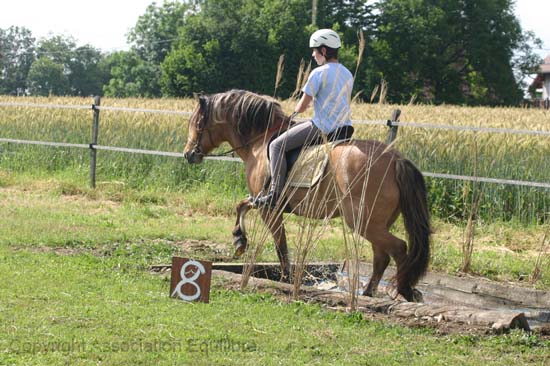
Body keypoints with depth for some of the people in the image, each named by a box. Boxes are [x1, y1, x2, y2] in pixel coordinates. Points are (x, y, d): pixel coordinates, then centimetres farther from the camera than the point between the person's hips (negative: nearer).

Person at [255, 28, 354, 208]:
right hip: (344, 128, 8)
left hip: (322, 128, -8)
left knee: (277, 146, -1)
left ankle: (275, 194, -10)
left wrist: (294, 112, 12)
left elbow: (302, 106, -10)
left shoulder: (319, 73, -13)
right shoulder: (348, 74, 11)